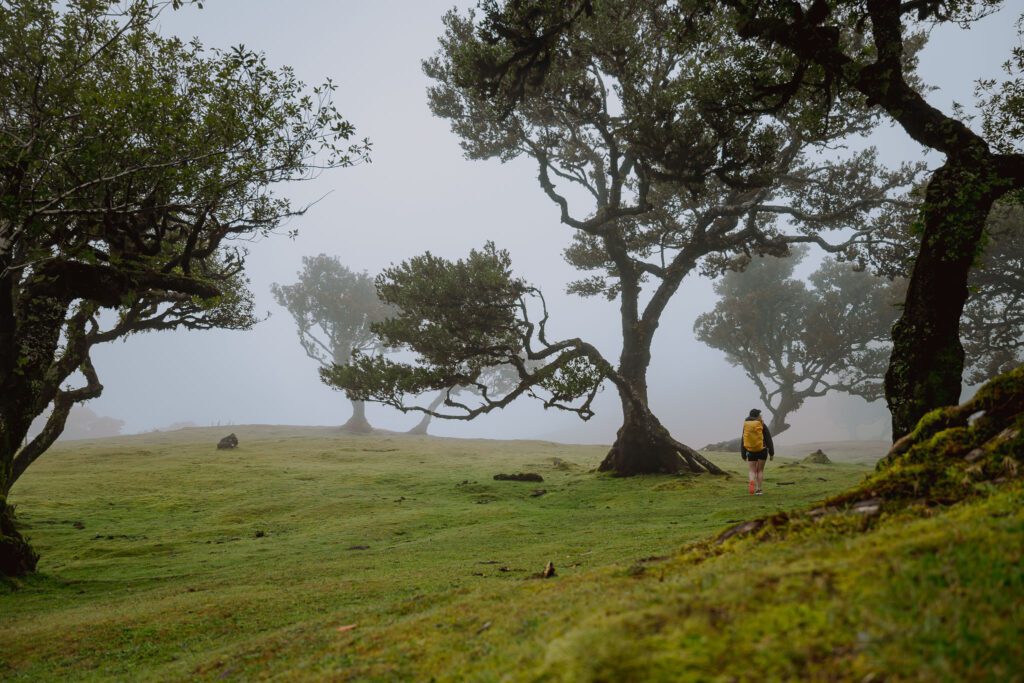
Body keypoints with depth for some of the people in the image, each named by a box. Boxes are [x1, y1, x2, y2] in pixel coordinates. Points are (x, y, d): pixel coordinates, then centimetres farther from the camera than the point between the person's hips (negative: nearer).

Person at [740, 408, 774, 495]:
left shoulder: (746, 426, 2)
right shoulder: (762, 426, -5)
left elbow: (742, 441, 6)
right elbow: (768, 440, -4)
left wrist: (743, 454, 14)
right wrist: (771, 453, 2)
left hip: (751, 452, 1)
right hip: (762, 451, -1)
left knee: (751, 471, 6)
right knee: (760, 470, 12)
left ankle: (752, 482, -25)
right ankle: (758, 489, 8)